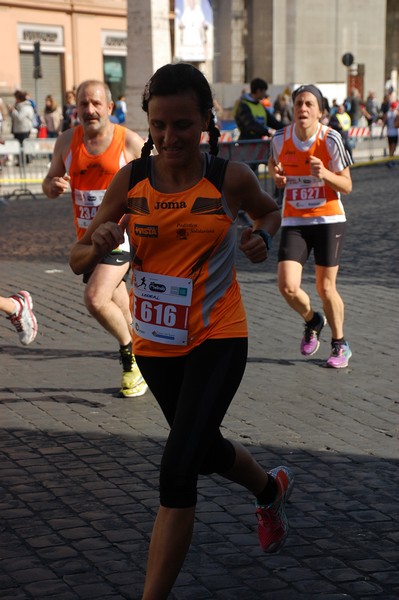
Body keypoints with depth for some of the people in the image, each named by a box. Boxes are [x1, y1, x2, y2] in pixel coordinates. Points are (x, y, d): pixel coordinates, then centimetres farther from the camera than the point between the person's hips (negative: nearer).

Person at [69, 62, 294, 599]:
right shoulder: (130, 181, -8)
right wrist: (100, 246, -28)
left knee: (177, 471, -16)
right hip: (154, 343, 4)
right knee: (207, 450, 26)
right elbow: (78, 262, -6)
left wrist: (262, 239, -11)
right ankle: (271, 489, 59)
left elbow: (270, 212, 11)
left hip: (218, 338, -4)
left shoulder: (230, 178, -12)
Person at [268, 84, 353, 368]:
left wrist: (324, 174, -26)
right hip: (294, 222, 2)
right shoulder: (280, 139, -6)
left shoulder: (331, 139, -13)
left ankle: (340, 344, 29)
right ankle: (313, 321, 23)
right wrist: (276, 175, -6)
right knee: (288, 286, -12)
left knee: (326, 287, 3)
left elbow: (347, 186, -7)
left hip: (328, 220, -2)